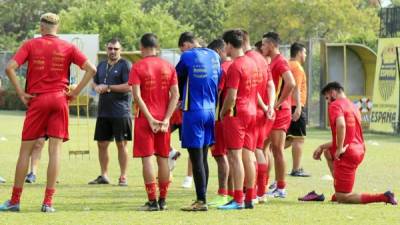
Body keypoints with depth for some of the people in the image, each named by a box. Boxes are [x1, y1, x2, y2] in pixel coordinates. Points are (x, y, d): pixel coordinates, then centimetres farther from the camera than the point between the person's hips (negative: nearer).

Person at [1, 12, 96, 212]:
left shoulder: (30, 45, 1)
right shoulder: (68, 47, 5)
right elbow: (91, 69, -2)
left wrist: (21, 93, -5)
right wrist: (75, 93, 1)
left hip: (36, 99, -1)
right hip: (59, 99, 1)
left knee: (25, 150, 6)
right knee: (55, 150, 0)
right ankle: (48, 202, -4)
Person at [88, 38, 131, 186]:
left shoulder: (125, 65, -6)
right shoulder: (102, 65, 15)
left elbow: (129, 86, -15)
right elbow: (94, 82, 24)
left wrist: (108, 87, -14)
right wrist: (96, 87, 0)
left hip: (120, 112, -6)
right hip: (103, 112, 6)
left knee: (121, 144, -1)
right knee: (102, 144, 9)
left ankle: (123, 177, 5)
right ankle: (103, 176, 19)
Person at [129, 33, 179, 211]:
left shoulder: (138, 67, -6)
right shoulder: (168, 67, 5)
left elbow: (137, 95, -15)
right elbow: (175, 95, -2)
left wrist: (150, 119, -13)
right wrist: (166, 119, -6)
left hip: (145, 118, -4)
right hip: (163, 119, 4)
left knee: (147, 158, -2)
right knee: (163, 159, 10)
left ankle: (152, 201, -6)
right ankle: (162, 201, 14)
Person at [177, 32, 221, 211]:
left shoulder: (188, 57, -9)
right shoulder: (214, 56, 8)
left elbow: (178, 81, 4)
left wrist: (180, 98, 22)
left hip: (193, 111, -6)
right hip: (210, 111, 6)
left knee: (196, 159, -3)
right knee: (203, 158, 14)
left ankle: (201, 200, -5)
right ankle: (202, 199, 17)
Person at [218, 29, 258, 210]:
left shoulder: (235, 66, -15)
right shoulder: (251, 63, 12)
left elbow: (231, 96, -17)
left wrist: (223, 112, -5)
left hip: (236, 113, -9)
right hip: (251, 113, 9)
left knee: (235, 156, -7)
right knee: (248, 156, 10)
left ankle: (238, 200, -10)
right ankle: (249, 198, 12)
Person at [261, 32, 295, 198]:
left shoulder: (280, 62, -14)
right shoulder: (273, 62, 17)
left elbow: (291, 84, -28)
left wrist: (278, 103, -22)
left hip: (279, 111, -10)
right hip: (272, 112, 10)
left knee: (277, 149, -7)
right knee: (275, 149, 12)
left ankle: (281, 189, -5)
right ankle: (278, 186, 17)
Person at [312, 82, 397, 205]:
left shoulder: (335, 105, -7)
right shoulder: (353, 106, 20)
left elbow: (341, 125, -28)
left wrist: (339, 148, -21)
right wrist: (322, 147, 25)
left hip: (346, 154, -9)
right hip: (359, 151, 9)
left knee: (342, 198, -1)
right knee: (328, 152, 37)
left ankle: (383, 197, -16)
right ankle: (339, 192, 24)